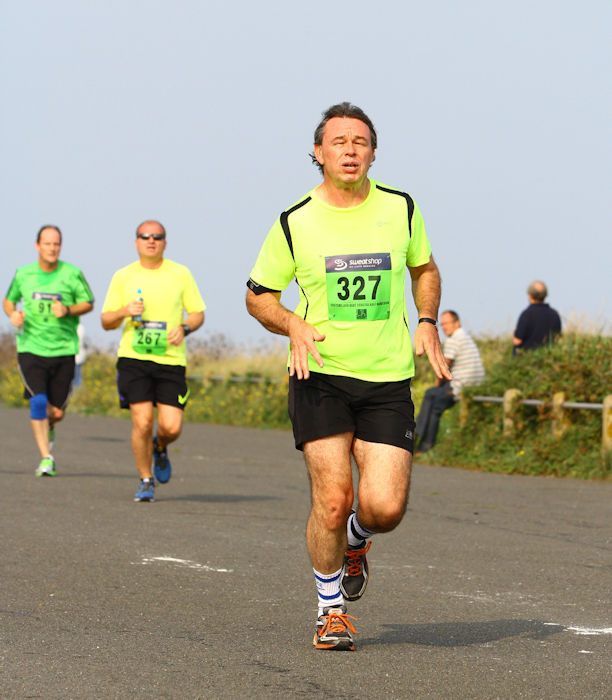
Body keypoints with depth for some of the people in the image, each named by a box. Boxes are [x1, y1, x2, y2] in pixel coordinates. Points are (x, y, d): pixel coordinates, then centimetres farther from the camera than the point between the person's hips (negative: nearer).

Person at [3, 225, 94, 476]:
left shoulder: (72, 274, -2)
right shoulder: (23, 275, 4)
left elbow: (88, 303, 6)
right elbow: (8, 300, 19)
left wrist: (68, 310, -13)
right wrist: (12, 314, -3)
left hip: (64, 351, 0)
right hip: (31, 349, 0)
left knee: (57, 412, 3)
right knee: (38, 402, -17)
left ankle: (48, 428, 40)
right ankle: (46, 458, -10)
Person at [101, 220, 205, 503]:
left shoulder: (180, 274, 7)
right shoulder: (123, 277, 7)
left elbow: (198, 313, 10)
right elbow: (106, 321, 9)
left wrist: (184, 328, -11)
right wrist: (125, 312, -12)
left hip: (171, 360, 0)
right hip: (133, 358, 0)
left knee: (171, 427, -9)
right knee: (142, 422, -12)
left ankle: (160, 448, 29)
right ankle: (145, 481, 8)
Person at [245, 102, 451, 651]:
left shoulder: (401, 209, 4)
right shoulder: (294, 222, -2)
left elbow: (424, 269, 22)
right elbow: (258, 295, 9)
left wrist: (427, 323, 5)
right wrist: (294, 327, -10)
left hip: (388, 380, 2)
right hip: (320, 376, -1)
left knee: (385, 507, -9)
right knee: (331, 499, -11)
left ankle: (355, 543, 29)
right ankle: (332, 610, 12)